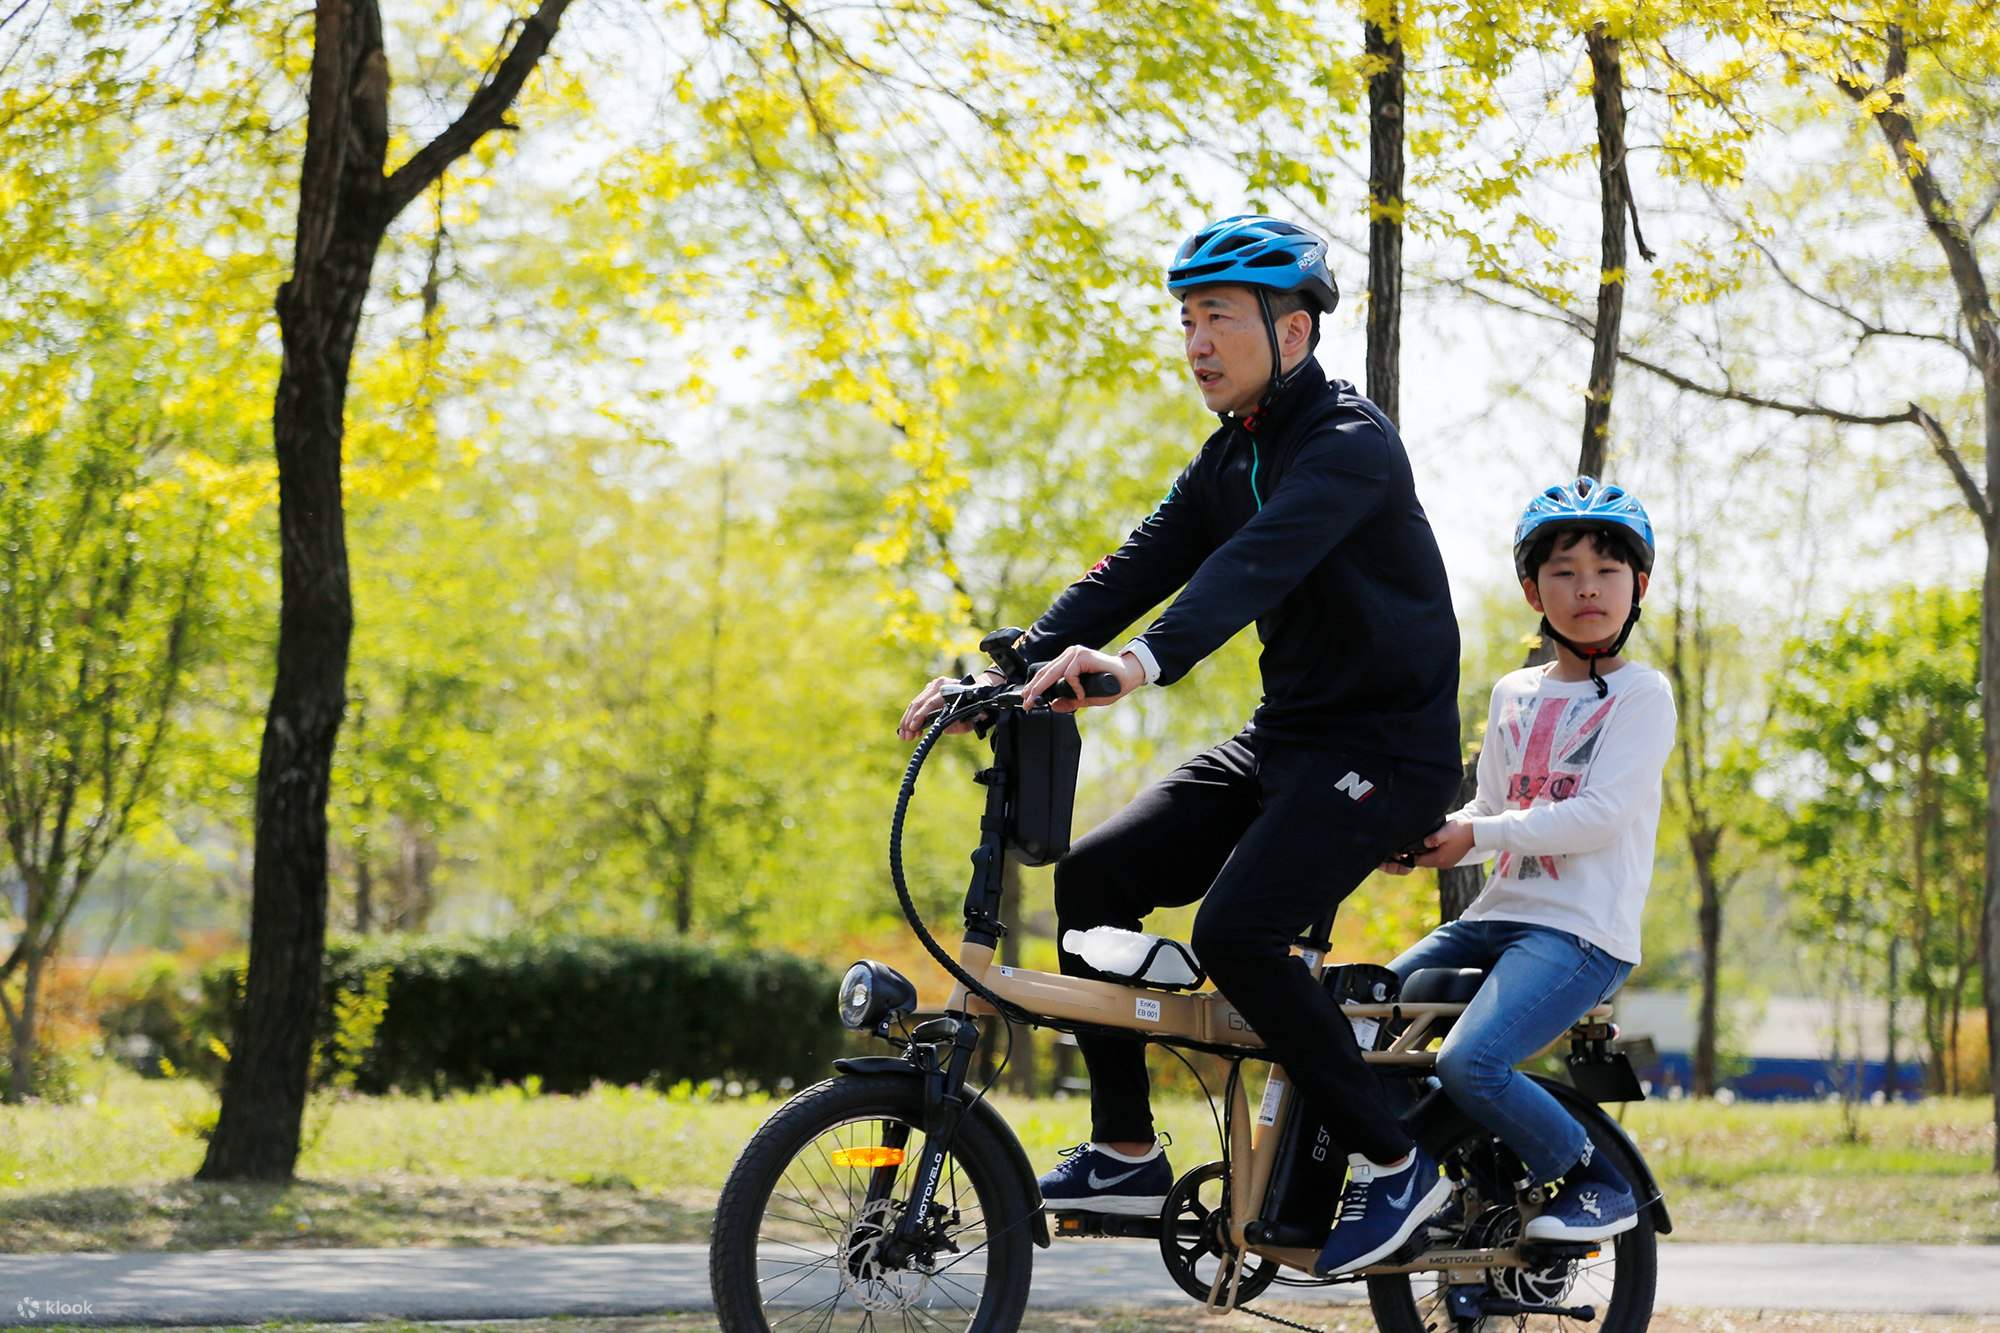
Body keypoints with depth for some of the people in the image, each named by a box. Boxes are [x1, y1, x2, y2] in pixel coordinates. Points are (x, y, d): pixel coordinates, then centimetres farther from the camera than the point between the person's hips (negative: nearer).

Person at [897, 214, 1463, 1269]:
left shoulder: (1350, 443, -17)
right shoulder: (1229, 459, 11)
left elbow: (1262, 561, -35)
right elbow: (1139, 566, 3)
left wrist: (1144, 663, -51)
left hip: (1384, 747, -9)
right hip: (1284, 738, 9)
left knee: (1235, 929, -26)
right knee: (1096, 872, -5)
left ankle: (1400, 1166, -11)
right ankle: (1125, 1154, 1)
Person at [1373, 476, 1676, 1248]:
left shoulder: (1642, 695, -3)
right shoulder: (1513, 695, 18)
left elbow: (1604, 815, -15)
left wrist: (1478, 835, -15)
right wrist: (1425, 840, 1)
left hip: (1582, 931, -7)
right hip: (1498, 916, 7)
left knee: (1468, 1064, -27)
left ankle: (1599, 1185, -7)